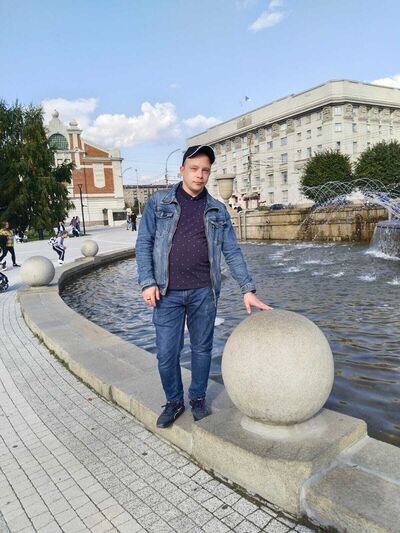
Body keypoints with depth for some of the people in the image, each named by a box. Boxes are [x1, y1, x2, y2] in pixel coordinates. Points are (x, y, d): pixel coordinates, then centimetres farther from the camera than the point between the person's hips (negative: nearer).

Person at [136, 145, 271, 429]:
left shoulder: (217, 210, 8)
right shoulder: (159, 202, 4)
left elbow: (232, 251, 6)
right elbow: (144, 243, 2)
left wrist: (248, 289, -1)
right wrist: (147, 282, -8)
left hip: (204, 291, 2)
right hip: (168, 292, -1)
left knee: (202, 349, 12)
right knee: (167, 353, 3)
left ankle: (198, 399, 33)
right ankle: (174, 401, 27)